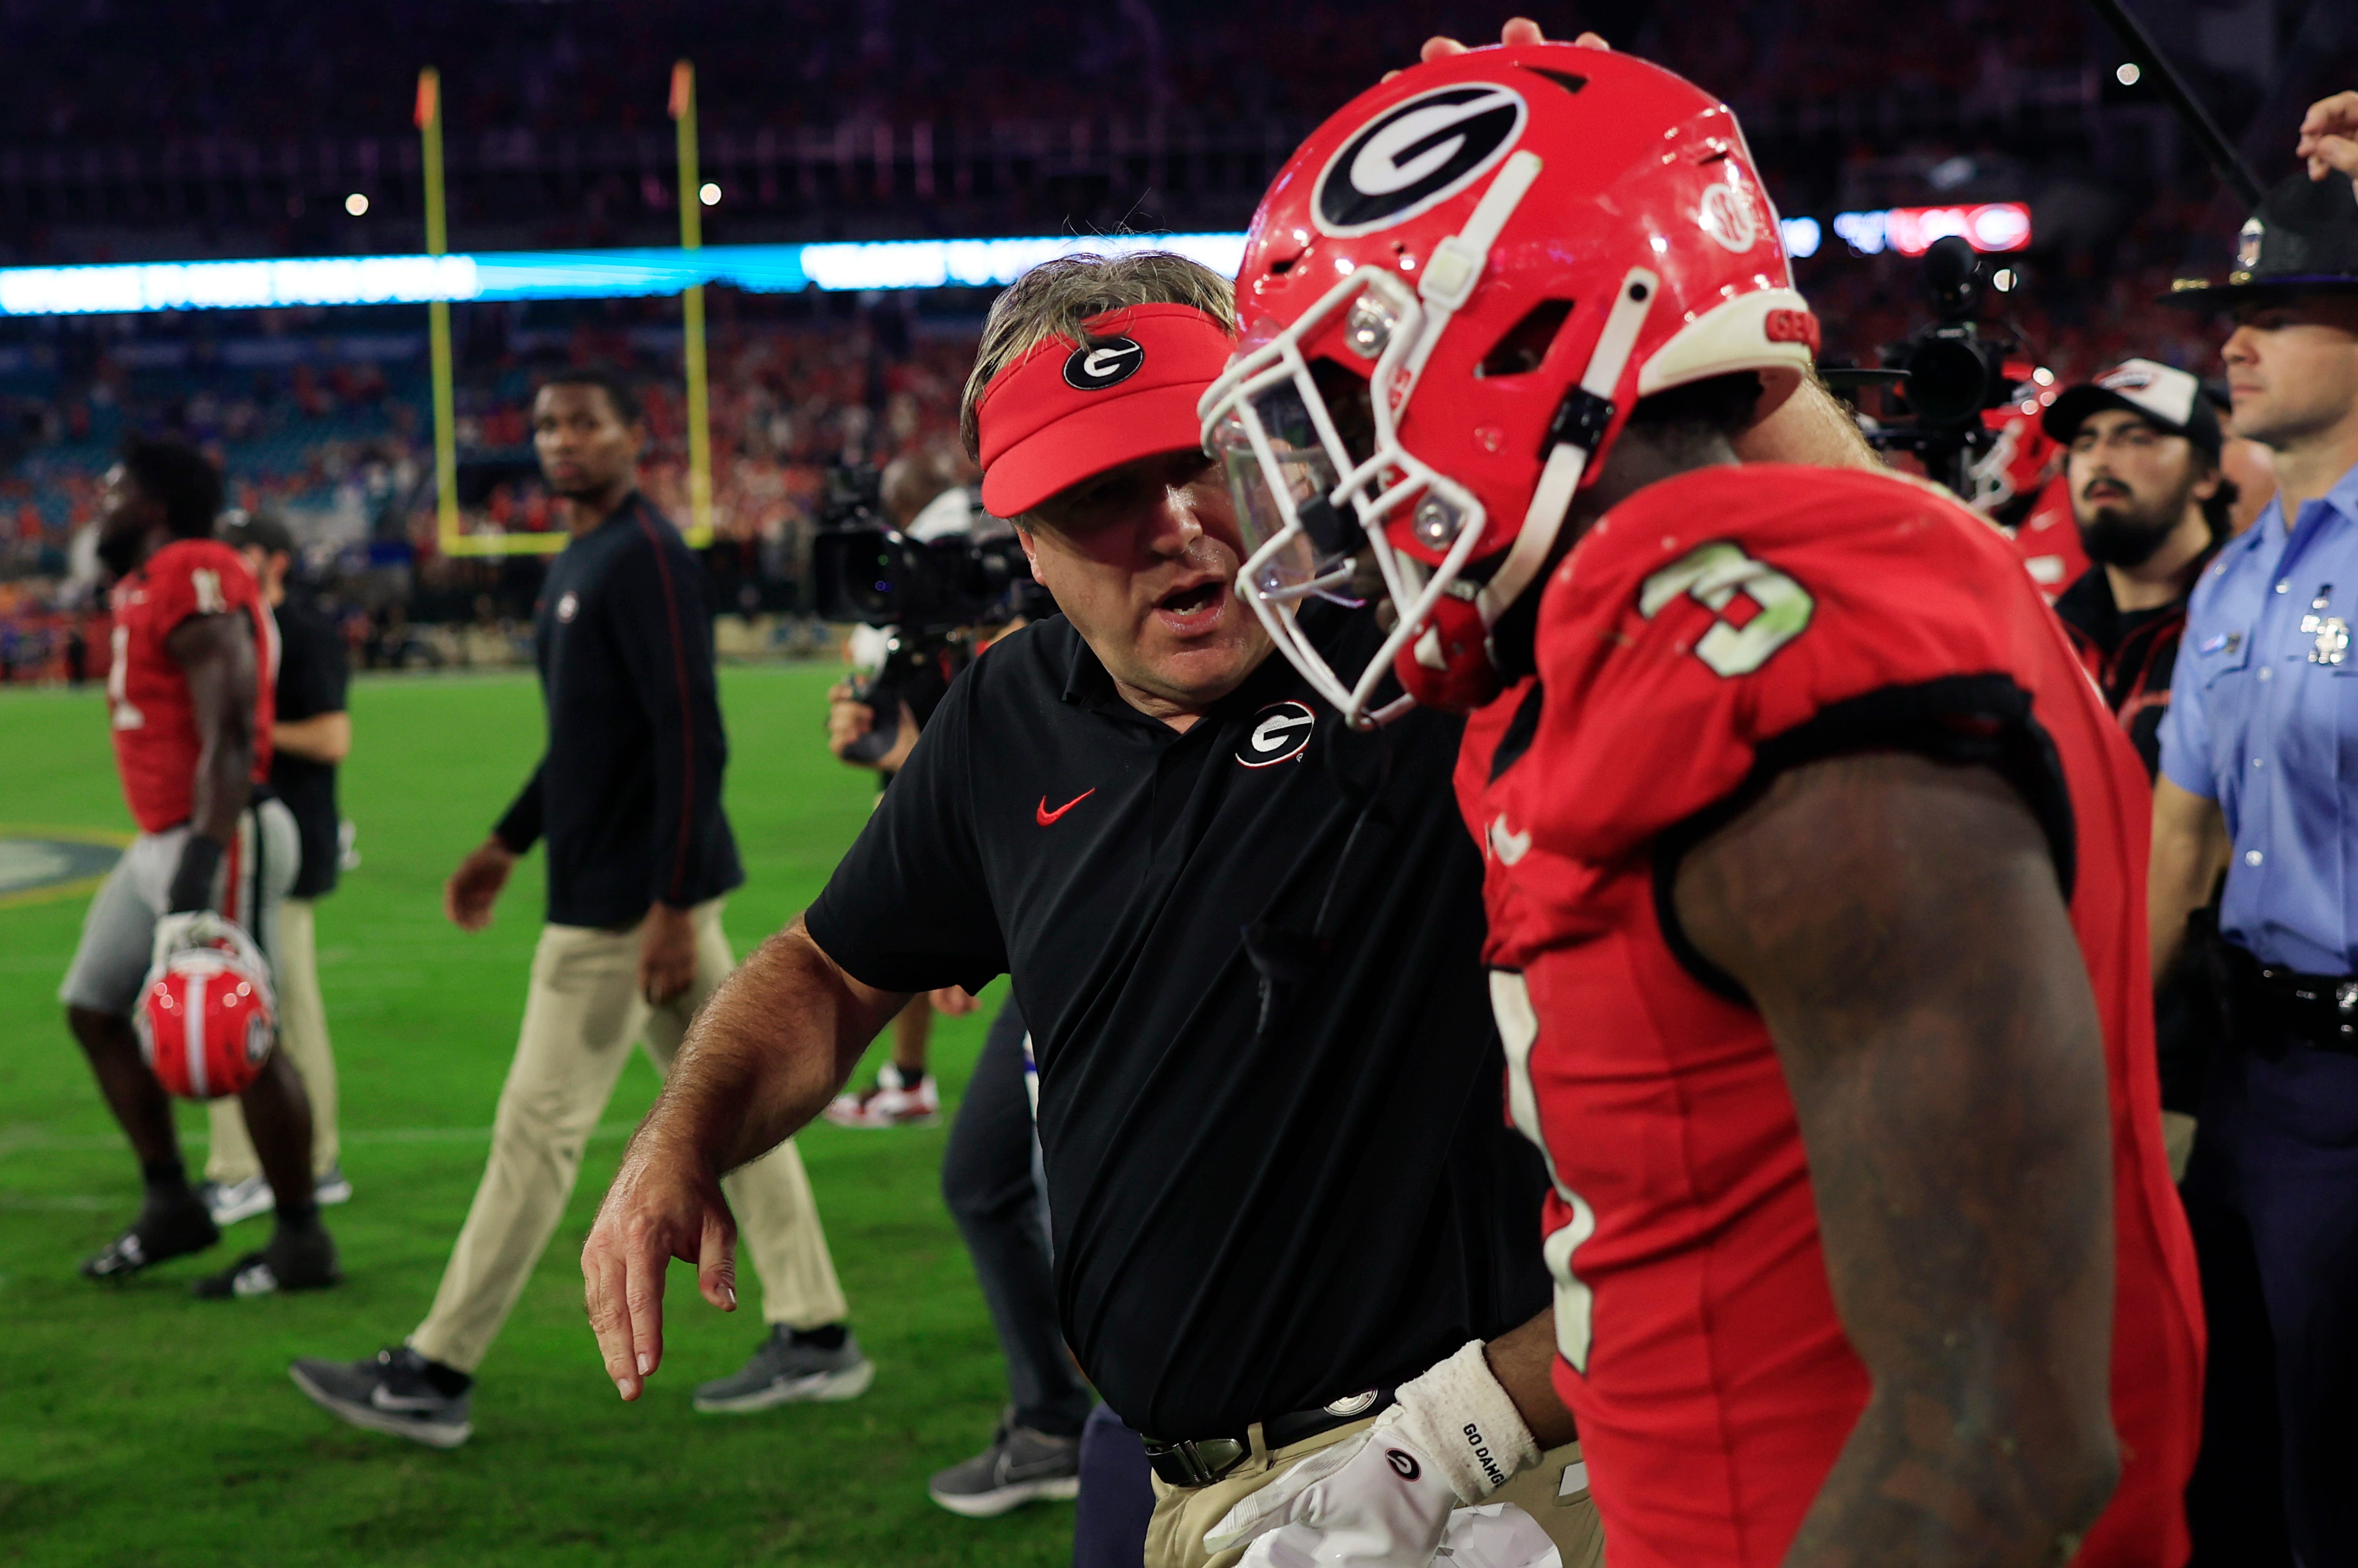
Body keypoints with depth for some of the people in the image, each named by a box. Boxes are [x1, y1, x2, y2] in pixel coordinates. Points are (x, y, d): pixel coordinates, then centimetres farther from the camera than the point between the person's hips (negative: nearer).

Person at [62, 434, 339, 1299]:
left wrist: (204, 855, -27)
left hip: (219, 839, -11)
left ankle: (302, 1243, 4)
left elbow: (228, 733, -22)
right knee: (94, 1007, 14)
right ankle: (172, 1205, 21)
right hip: (162, 840, 11)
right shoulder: (144, 588, 16)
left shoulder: (196, 582, -15)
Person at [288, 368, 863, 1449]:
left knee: (539, 1127, -3)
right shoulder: (575, 566, 16)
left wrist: (670, 911, -24)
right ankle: (815, 1339, 16)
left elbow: (692, 741, -21)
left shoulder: (648, 560, -16)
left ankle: (436, 1377, 4)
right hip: (640, 893, 10)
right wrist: (506, 846, 25)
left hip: (628, 901, -10)